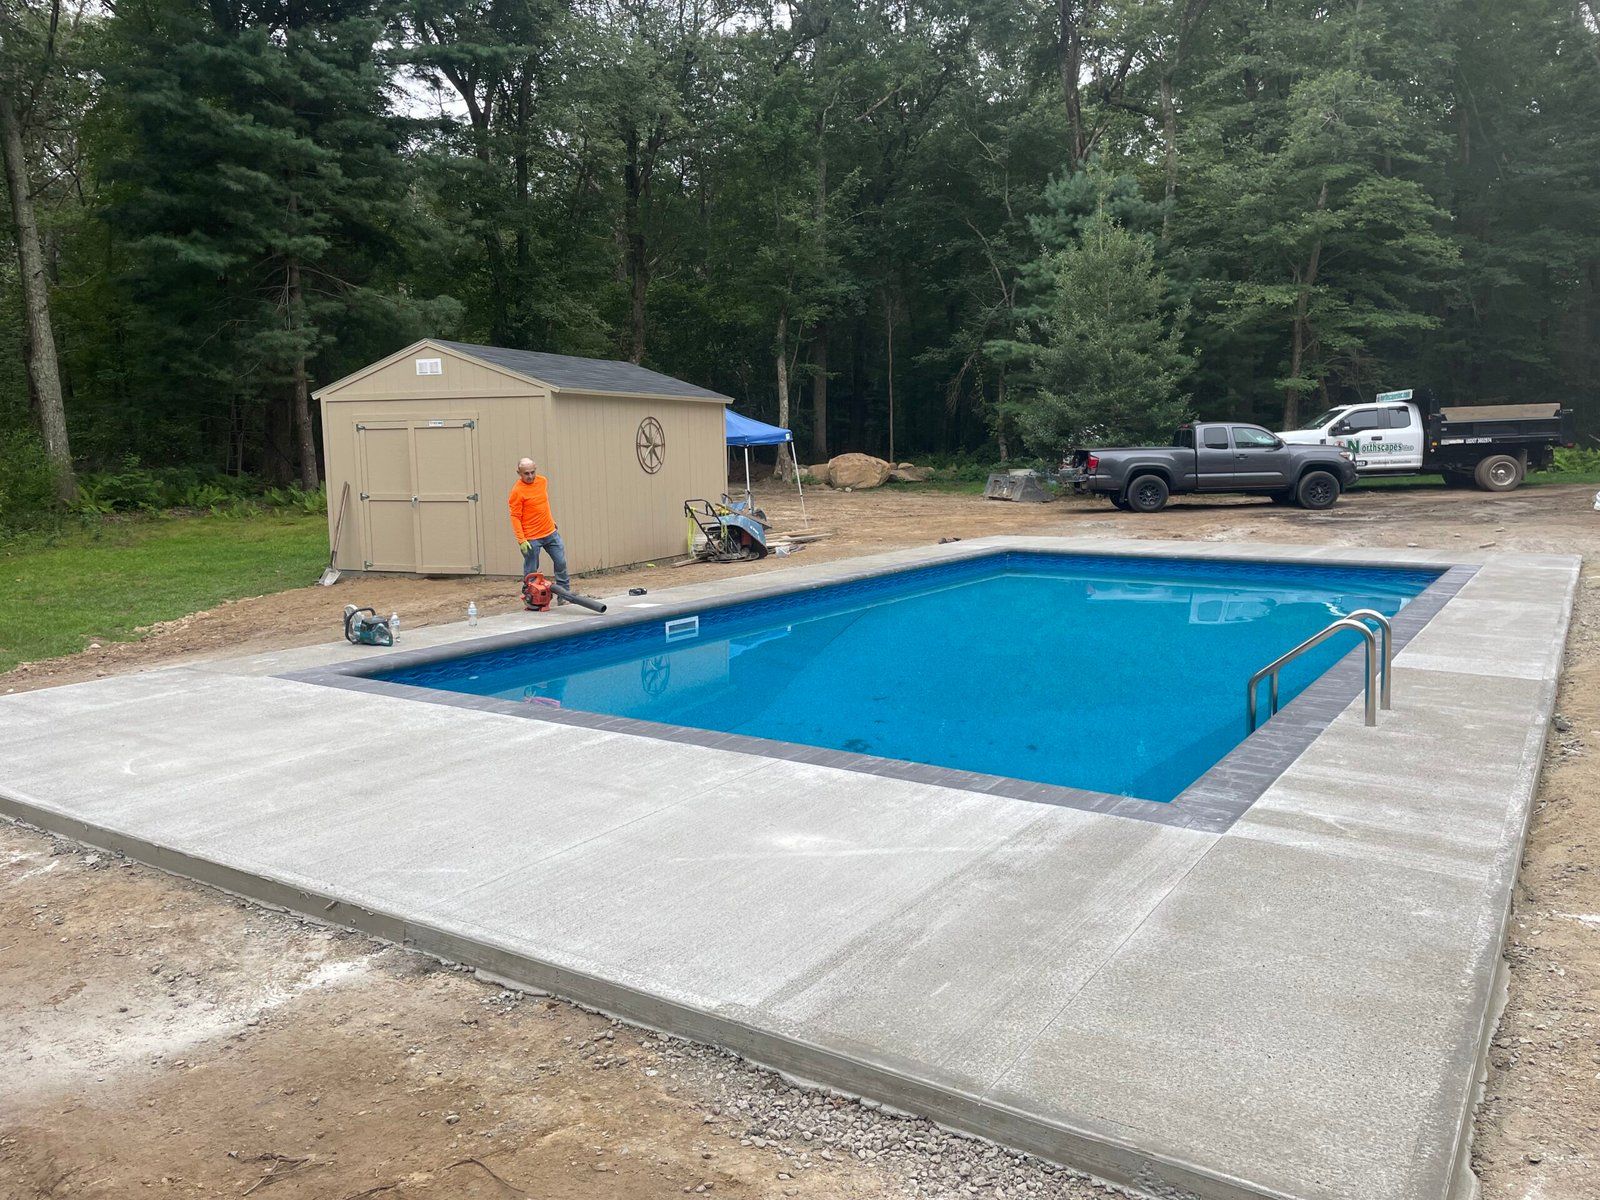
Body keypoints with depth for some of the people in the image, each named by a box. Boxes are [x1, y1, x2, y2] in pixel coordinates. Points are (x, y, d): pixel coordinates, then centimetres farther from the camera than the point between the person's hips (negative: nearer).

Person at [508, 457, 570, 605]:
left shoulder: (543, 481, 4)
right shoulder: (517, 491, -15)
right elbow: (515, 517, -15)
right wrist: (521, 540, -20)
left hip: (550, 532, 6)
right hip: (531, 538, -6)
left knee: (561, 562, 7)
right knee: (531, 572, 1)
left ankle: (563, 596, 16)